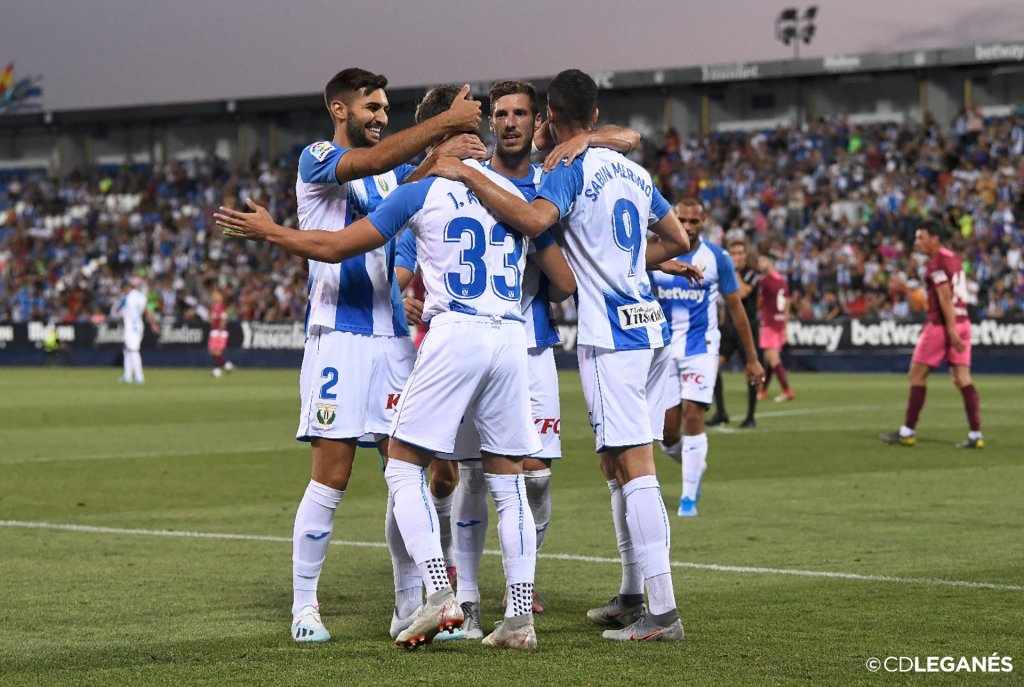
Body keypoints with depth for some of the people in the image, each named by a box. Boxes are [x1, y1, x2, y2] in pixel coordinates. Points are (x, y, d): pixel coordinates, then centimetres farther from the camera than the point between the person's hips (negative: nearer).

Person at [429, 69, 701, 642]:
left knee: (633, 469, -10)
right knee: (619, 468, 16)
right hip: (649, 324, 8)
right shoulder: (632, 170, 16)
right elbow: (679, 240, 24)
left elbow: (534, 219, -29)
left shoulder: (572, 170, -9)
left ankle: (663, 611, -13)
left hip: (611, 335, -8)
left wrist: (469, 175, -23)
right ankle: (632, 596, 22)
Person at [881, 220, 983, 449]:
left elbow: (945, 297, -19)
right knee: (962, 378, 3)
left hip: (941, 323, -8)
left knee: (917, 375, 2)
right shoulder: (953, 258, 15)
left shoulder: (936, 263, -12)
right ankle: (976, 435, -4)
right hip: (962, 321, 8)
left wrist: (951, 330, -24)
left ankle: (908, 431, 7)